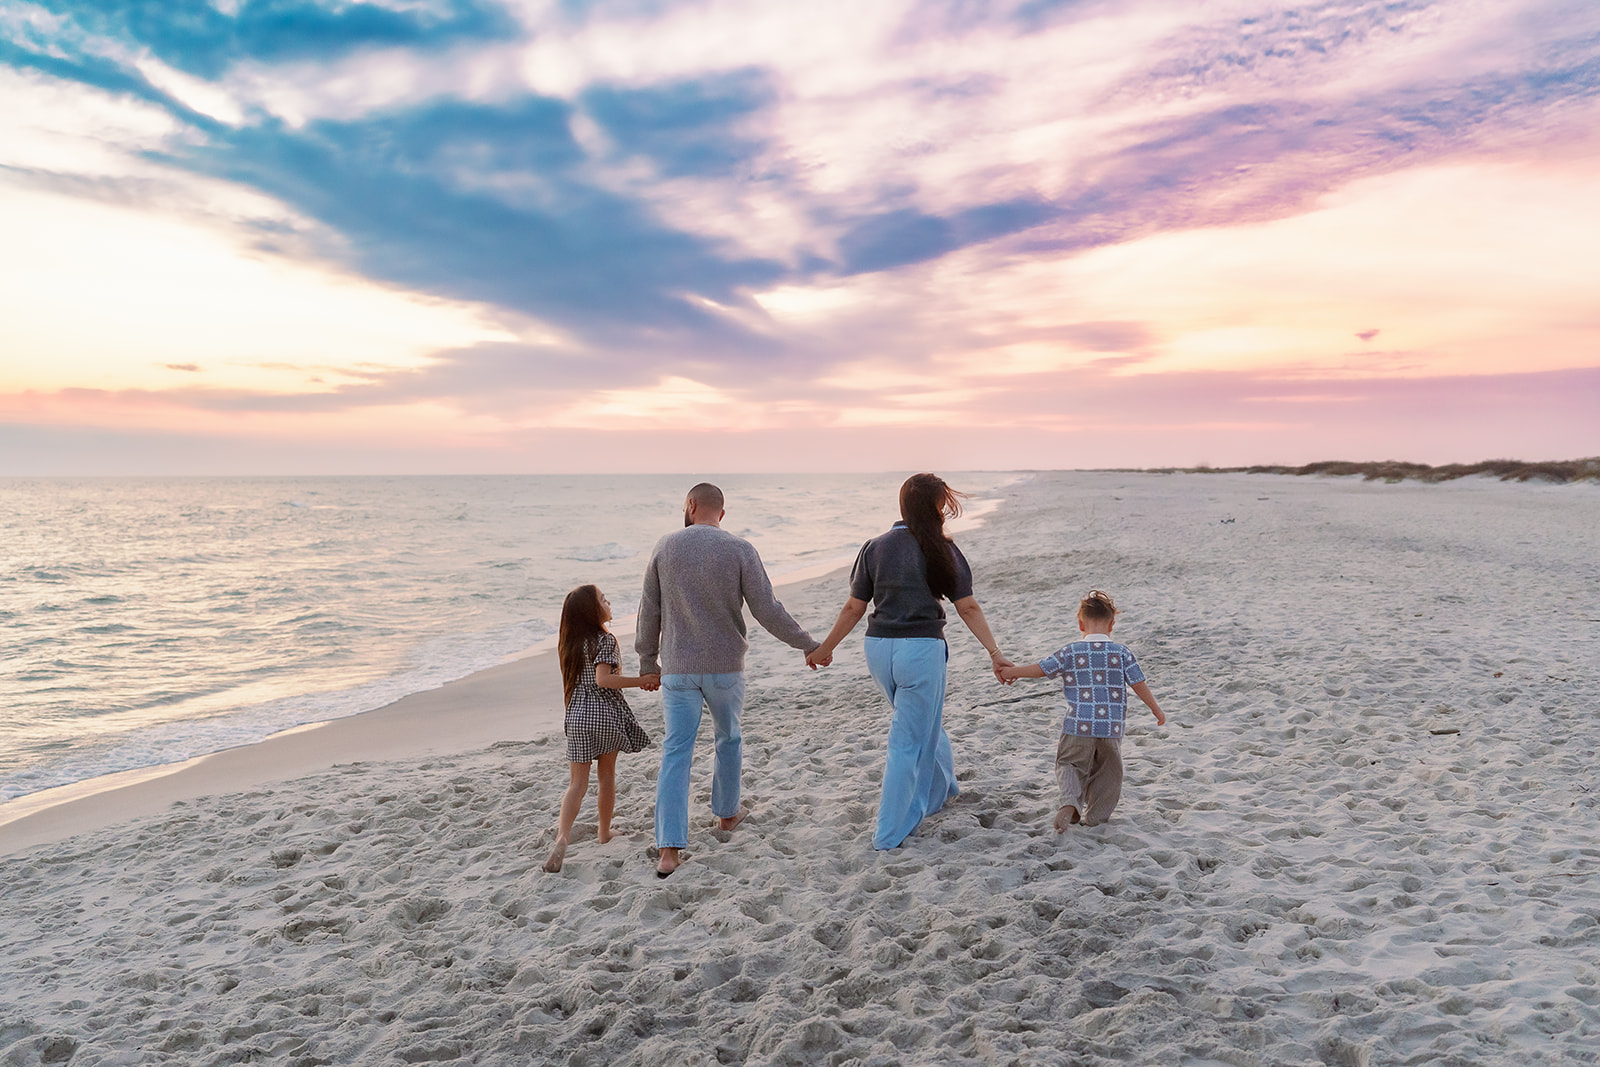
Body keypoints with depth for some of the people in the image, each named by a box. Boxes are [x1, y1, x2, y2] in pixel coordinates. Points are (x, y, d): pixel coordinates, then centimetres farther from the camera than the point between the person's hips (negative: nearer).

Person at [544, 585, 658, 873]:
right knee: (607, 774, 16)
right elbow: (603, 680, -22)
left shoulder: (570, 642, 9)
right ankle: (605, 832, 28)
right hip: (606, 713, -4)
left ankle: (562, 836, -14)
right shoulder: (605, 640, -12)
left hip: (578, 715, 4)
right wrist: (642, 680, -17)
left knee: (577, 782, 4)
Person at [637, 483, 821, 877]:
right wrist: (808, 644, 2)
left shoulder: (665, 547, -3)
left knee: (676, 753, 1)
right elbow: (767, 610, -10)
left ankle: (669, 850, -5)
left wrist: (647, 661, 14)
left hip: (678, 668, 0)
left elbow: (650, 611, 2)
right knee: (728, 738, 23)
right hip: (725, 666, 0)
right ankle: (727, 812, 41)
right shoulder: (739, 550, -8)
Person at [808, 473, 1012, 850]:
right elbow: (968, 608, -6)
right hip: (920, 649, -5)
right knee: (909, 740, 5)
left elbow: (854, 608, 5)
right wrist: (994, 653, -3)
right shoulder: (940, 551, -7)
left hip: (878, 648, 5)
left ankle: (941, 789, 46)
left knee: (925, 721, 27)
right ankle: (889, 833, 9)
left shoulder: (874, 548, 3)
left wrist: (825, 647, 15)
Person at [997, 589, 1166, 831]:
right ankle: (1096, 815, 24)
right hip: (1112, 729, 1)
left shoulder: (1070, 652, -5)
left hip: (1078, 728, -1)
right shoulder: (1123, 653, -2)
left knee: (1069, 763, 14)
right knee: (1107, 772, 19)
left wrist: (1012, 671, 15)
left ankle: (1071, 801, -11)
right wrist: (1156, 710, 17)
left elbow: (1041, 669, -1)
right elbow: (1139, 685, 2)